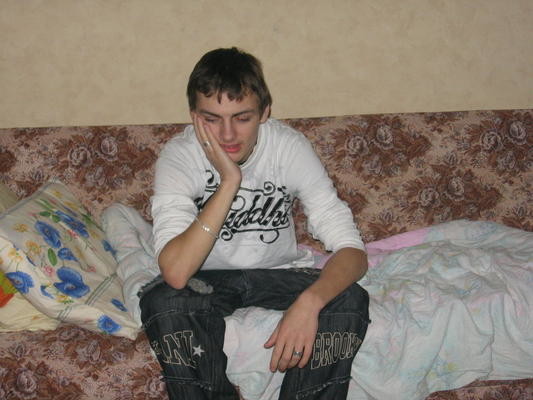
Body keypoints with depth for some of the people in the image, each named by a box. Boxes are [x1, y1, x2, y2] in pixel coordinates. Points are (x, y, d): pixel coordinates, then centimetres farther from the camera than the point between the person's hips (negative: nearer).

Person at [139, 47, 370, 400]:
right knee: (161, 302, -32)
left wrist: (309, 301, -42)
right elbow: (176, 272, -35)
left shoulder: (291, 147, -18)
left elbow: (352, 250, -22)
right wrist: (229, 182, -37)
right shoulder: (179, 156, -22)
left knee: (350, 301, -26)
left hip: (280, 272, 1)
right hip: (208, 279, -1)